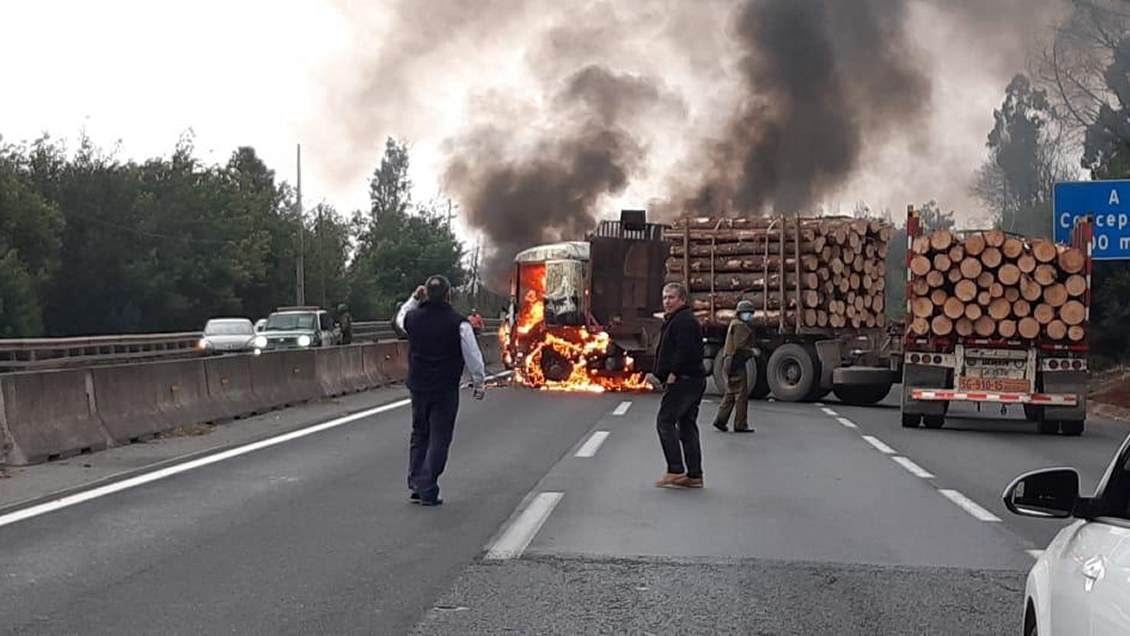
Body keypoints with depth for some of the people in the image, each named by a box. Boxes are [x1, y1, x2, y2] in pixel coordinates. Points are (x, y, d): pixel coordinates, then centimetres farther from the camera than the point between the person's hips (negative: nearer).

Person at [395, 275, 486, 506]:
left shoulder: (413, 318, -3)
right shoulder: (458, 323, -14)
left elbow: (400, 318, 24)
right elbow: (473, 356, -10)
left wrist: (414, 299, 22)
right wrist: (480, 383, 2)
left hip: (418, 388, 4)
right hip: (445, 390, -4)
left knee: (419, 435, 20)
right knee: (439, 439, 2)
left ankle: (416, 483, 19)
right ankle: (427, 491, -2)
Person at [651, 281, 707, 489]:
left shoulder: (684, 320, -12)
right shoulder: (675, 320, 23)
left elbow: (686, 350, -24)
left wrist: (673, 374, -20)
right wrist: (663, 375, 18)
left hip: (682, 380, -11)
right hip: (694, 380, 11)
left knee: (665, 421, -10)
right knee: (687, 425, 10)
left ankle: (676, 470, -12)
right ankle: (694, 475, 12)